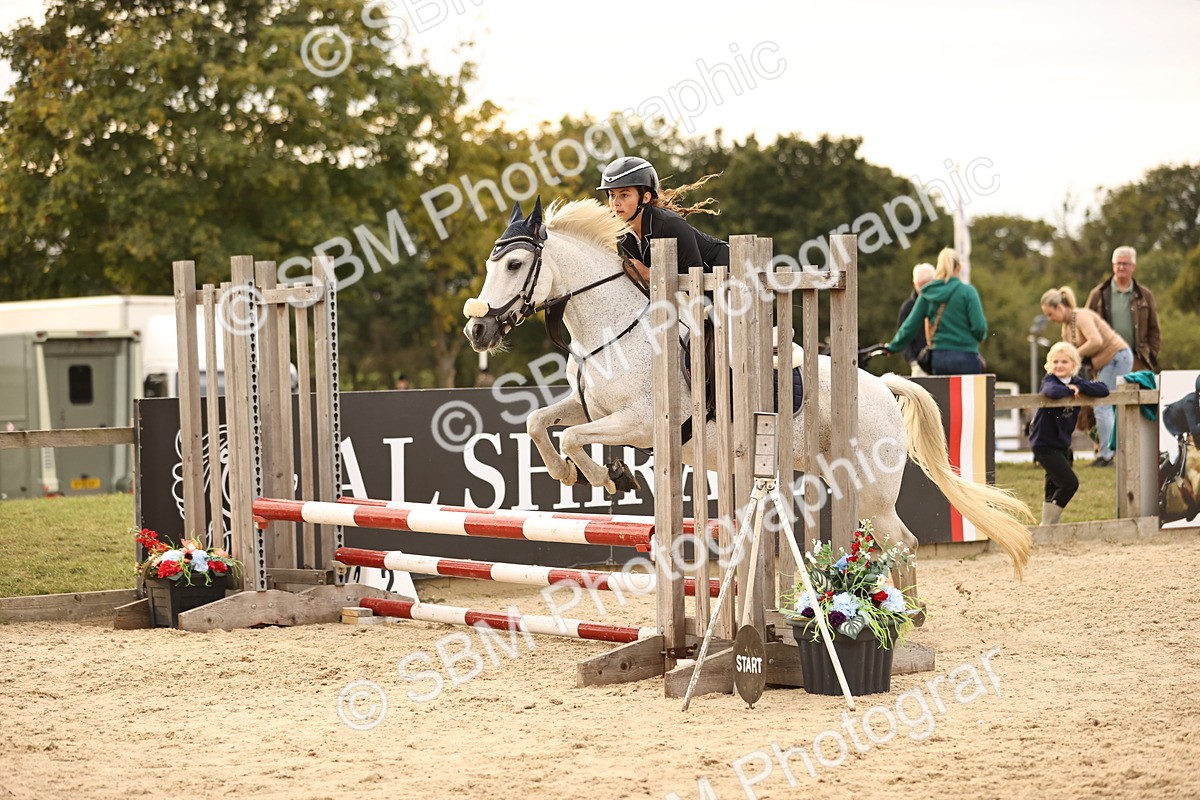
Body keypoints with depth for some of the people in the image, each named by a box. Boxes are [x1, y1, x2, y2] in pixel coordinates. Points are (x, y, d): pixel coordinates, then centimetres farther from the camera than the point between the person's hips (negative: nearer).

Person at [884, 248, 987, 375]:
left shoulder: (927, 294, 4)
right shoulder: (967, 291, -8)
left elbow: (910, 325, 7)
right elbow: (979, 327, -11)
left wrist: (892, 347, 20)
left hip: (939, 358, 5)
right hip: (965, 357, -5)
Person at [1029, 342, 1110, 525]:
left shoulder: (1076, 382, 6)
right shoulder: (1049, 381, -11)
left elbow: (1103, 390, -7)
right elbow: (1053, 391, -37)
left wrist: (1080, 387, -18)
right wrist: (1071, 390, -19)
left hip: (1062, 443, 7)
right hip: (1044, 444, -7)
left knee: (1055, 488, 13)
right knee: (1070, 483, -12)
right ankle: (1047, 525, -4)